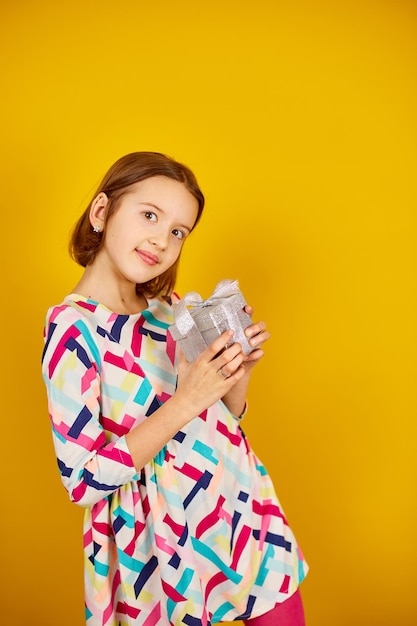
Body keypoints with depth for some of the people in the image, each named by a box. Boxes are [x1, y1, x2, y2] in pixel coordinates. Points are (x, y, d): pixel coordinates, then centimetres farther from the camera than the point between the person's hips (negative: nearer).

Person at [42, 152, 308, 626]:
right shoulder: (72, 327, -16)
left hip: (242, 506, 6)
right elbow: (83, 481, -19)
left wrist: (240, 372, -8)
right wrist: (185, 403, -24)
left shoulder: (169, 307, 2)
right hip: (170, 539, -6)